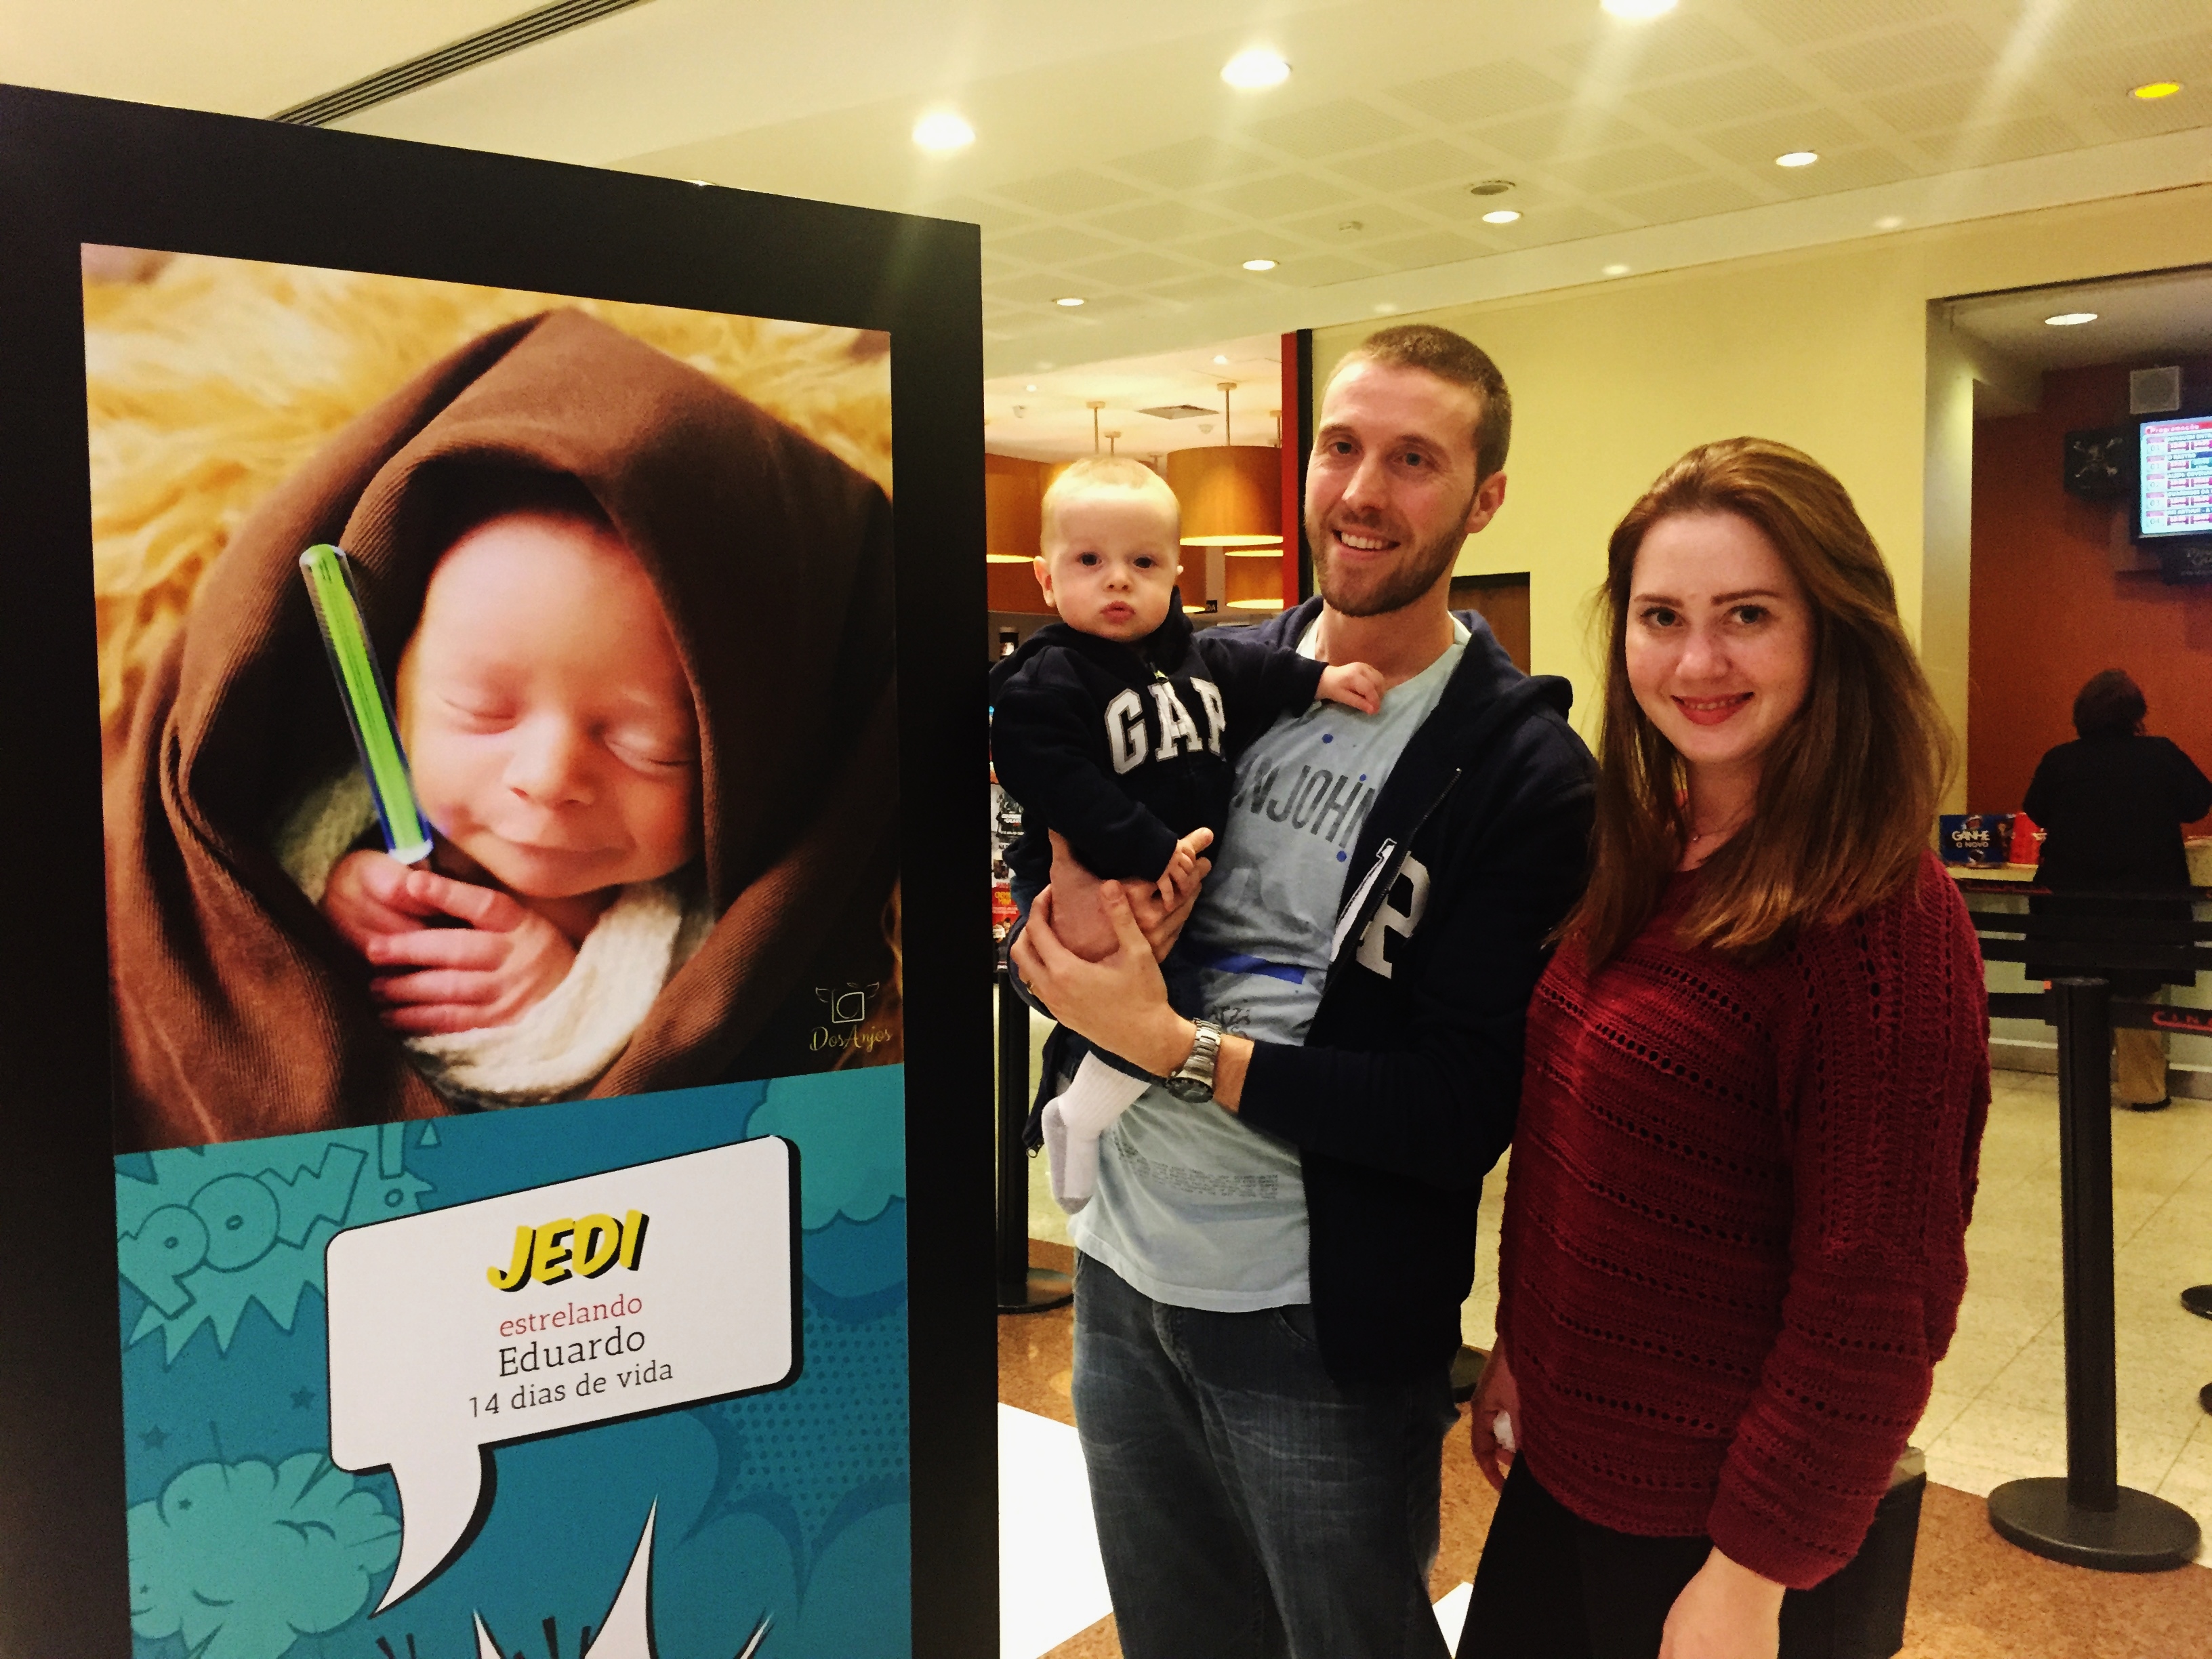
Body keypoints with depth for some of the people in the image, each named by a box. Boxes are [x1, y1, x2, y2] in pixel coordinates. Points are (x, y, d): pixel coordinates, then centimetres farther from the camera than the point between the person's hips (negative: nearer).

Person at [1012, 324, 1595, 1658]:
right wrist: (1083, 900, -12)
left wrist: (1181, 1048, -21)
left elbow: (1467, 1116, -18)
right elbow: (1066, 855, 12)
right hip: (1123, 1265, 5)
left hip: (1323, 1323, -5)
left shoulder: (1523, 771, -14)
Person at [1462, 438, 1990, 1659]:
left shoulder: (1879, 917, -21)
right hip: (1563, 1454, 7)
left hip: (1712, 1512, -7)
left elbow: (1875, 1300, -20)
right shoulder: (1640, 864, 2)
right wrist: (1518, 1348, 12)